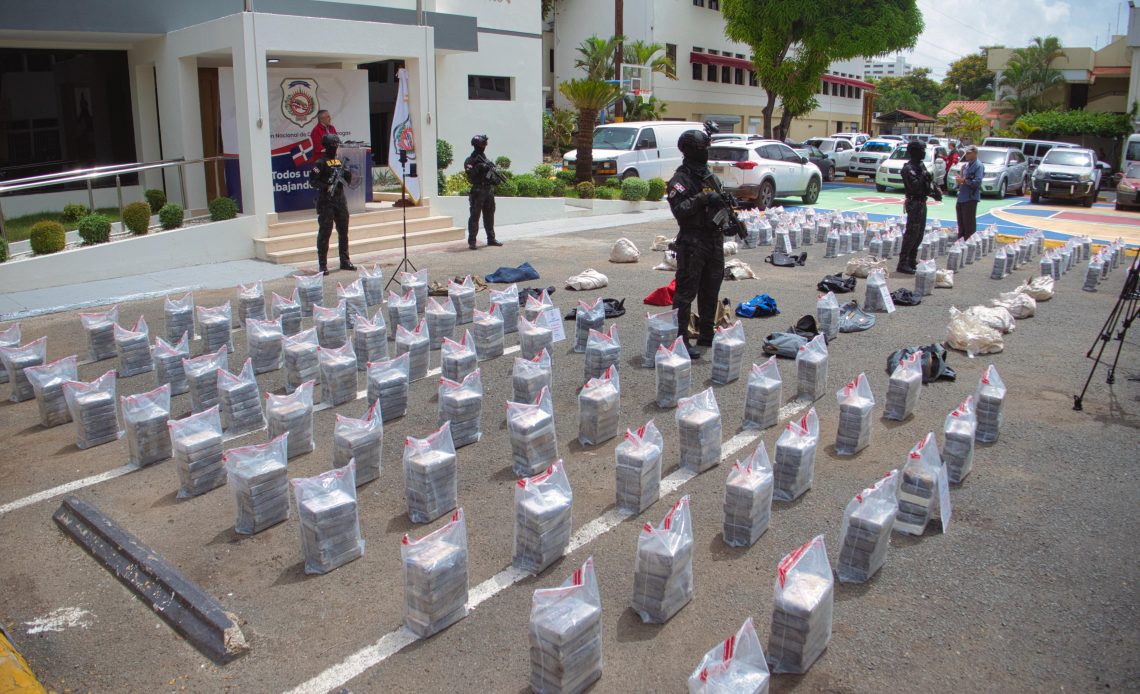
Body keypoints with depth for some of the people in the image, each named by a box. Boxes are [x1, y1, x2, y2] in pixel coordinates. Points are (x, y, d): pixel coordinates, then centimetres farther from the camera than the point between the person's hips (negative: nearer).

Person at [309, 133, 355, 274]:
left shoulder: (340, 161, 13)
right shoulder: (321, 163, -7)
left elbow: (347, 182, 19)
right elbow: (312, 180, -11)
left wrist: (347, 173, 0)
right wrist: (326, 186, -21)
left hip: (340, 200, 7)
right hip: (326, 202, -7)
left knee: (343, 232, 11)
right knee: (324, 232, -5)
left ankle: (345, 261, 22)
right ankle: (323, 265, -2)